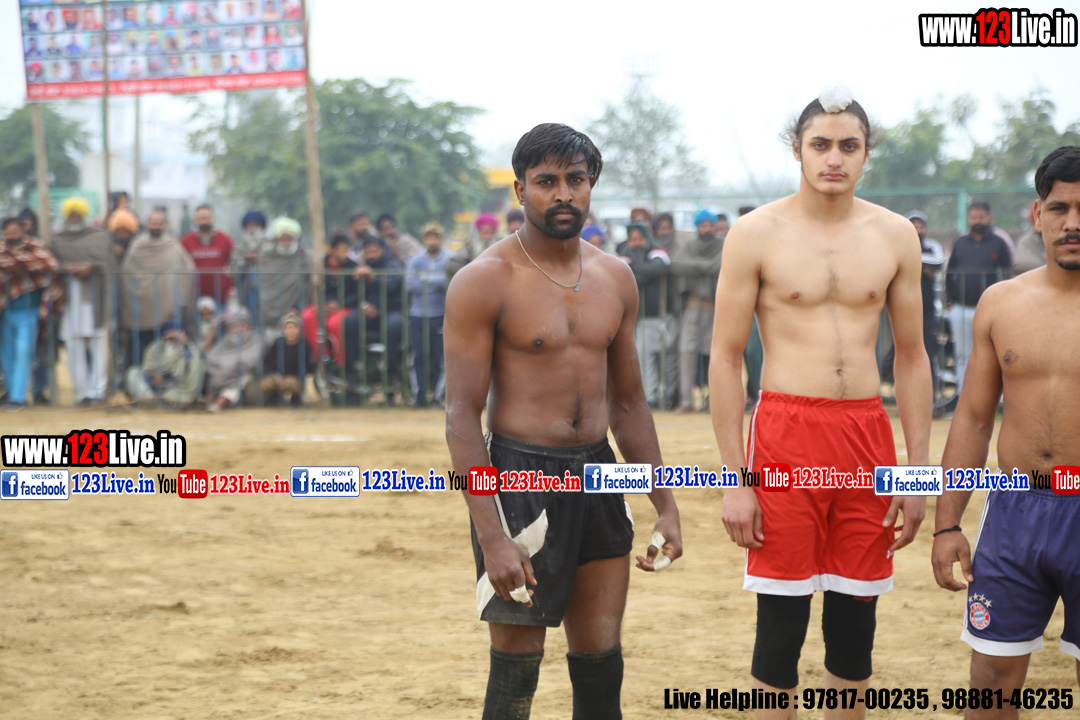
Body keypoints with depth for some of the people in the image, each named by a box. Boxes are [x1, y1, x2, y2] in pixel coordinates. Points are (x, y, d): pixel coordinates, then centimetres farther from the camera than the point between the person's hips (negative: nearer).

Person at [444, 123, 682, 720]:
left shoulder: (614, 278, 9)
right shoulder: (484, 282, -9)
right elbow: (461, 416, -12)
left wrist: (666, 508, 14)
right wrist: (492, 536, -19)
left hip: (597, 476, 6)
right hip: (519, 476, -5)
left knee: (601, 666, 8)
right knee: (516, 671, -2)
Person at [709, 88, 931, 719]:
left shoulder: (895, 235, 7)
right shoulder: (756, 234, -1)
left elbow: (912, 355, 12)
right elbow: (726, 357, -1)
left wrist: (917, 471, 6)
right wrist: (735, 479, -6)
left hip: (869, 437, 3)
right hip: (787, 433, -3)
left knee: (856, 619, 7)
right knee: (782, 620, -1)